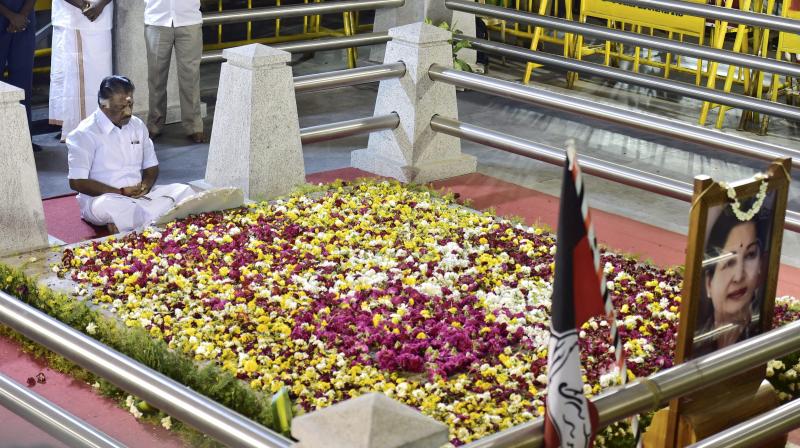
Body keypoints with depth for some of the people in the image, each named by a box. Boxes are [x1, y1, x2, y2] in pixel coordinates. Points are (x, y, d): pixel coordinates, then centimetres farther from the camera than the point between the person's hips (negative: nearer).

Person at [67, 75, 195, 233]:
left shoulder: (138, 126, 11)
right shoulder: (84, 134, -8)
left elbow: (152, 167, 17)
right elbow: (77, 182, -13)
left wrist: (145, 186, -8)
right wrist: (121, 192, -17)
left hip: (140, 196, 6)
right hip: (102, 198, -6)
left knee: (183, 191, -16)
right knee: (105, 206, -40)